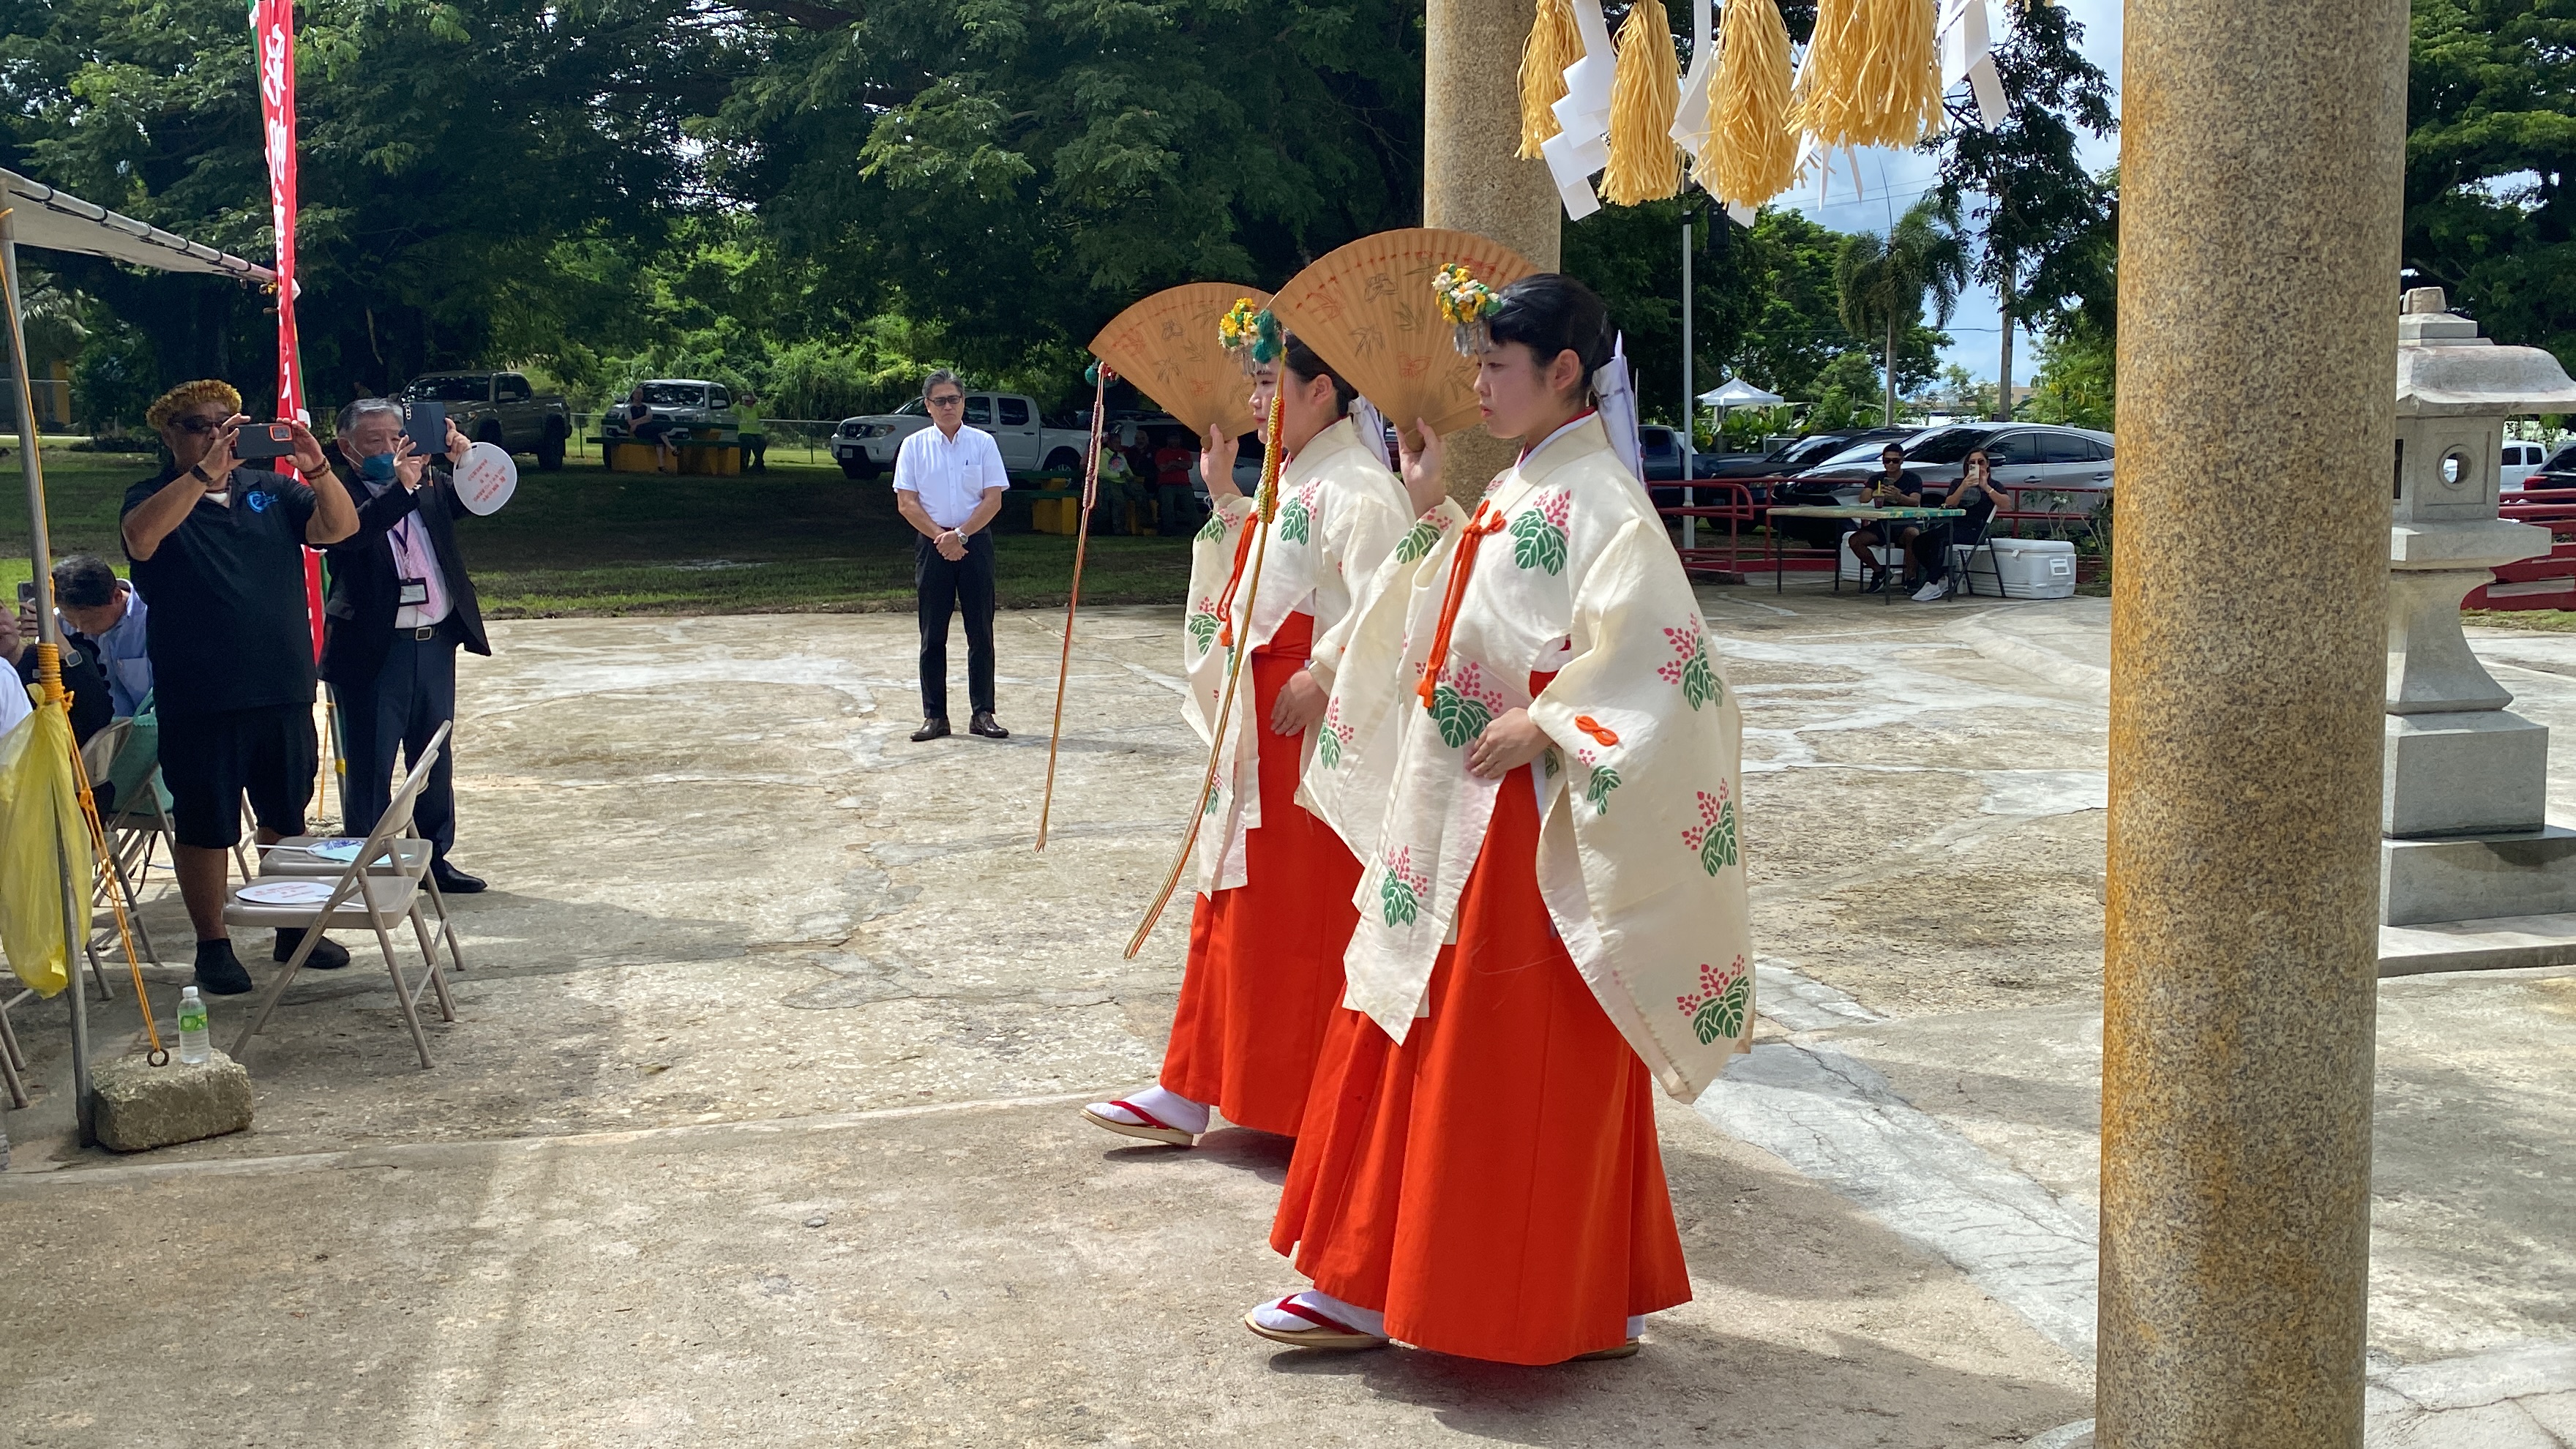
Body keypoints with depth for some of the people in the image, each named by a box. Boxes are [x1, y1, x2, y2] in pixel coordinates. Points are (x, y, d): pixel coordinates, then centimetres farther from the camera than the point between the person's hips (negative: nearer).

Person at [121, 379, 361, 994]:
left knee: (286, 817, 15)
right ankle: (212, 945, 16)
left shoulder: (269, 489, 7)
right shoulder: (154, 499, -1)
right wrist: (204, 471, -33)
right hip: (199, 699, -3)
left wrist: (317, 468, -23)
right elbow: (141, 537, -24)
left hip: (283, 691, 4)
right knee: (203, 826, 5)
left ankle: (294, 928, 28)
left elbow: (341, 527, -5)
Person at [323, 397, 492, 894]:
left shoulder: (429, 484, 10)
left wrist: (464, 457, -17)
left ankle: (434, 856, 26)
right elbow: (349, 532, -27)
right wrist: (399, 486, -37)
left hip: (436, 643, 6)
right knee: (369, 764, 2)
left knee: (436, 758, 15)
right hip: (373, 650, -6)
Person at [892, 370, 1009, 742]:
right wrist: (941, 537, -11)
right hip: (931, 544, 0)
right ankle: (934, 716, 7)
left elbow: (993, 500, -2)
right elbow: (907, 503, 0)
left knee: (981, 633, 1)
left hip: (975, 542, 0)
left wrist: (960, 534, -13)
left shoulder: (983, 443, 3)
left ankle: (983, 713, 7)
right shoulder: (914, 446, 3)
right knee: (933, 636, 3)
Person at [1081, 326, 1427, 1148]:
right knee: (1235, 905, 13)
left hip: (1315, 733, -10)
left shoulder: (1357, 488, -16)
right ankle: (1188, 1095, 20)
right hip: (1258, 728, 10)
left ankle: (1314, 1104, 14)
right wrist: (1225, 497, 15)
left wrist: (1319, 678, -23)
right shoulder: (1295, 481, 15)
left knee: (1307, 918, 0)